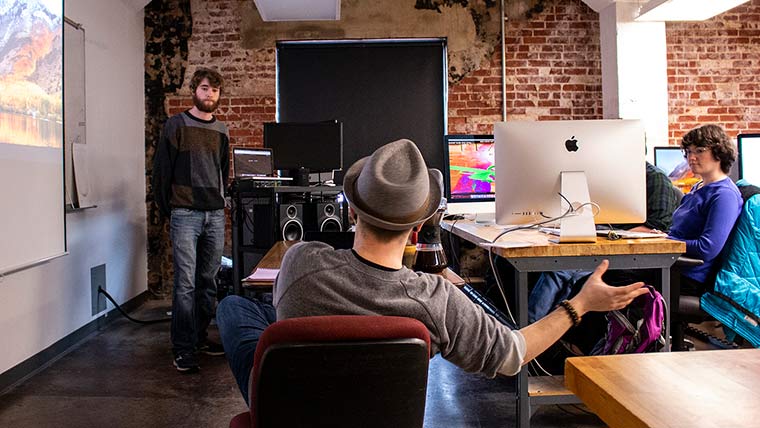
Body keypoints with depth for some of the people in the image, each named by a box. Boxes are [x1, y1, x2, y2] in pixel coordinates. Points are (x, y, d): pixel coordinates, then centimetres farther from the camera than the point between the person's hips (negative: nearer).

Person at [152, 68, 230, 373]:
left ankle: (200, 337, 22)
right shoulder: (176, 125, 1)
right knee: (185, 283, -6)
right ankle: (183, 349, 0)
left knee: (208, 280, 9)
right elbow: (161, 170, 0)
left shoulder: (221, 131, 15)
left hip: (215, 215, 5)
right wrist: (167, 210, 1)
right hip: (185, 214, -5)